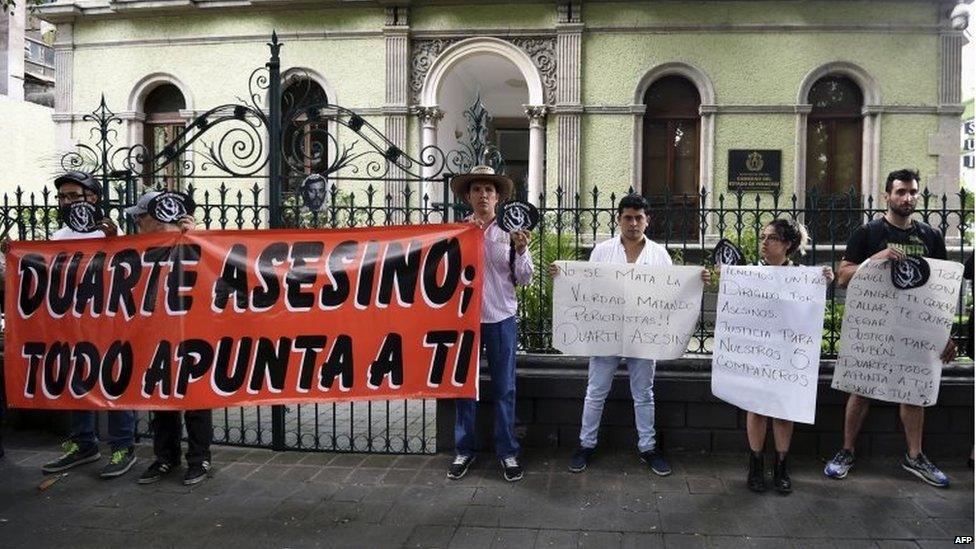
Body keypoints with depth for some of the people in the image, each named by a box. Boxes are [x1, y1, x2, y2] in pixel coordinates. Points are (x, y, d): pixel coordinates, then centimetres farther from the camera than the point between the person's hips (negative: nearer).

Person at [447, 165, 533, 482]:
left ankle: (507, 452, 18)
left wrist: (521, 250, -15)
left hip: (501, 317, 0)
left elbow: (524, 279, 2)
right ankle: (464, 450, 20)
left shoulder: (510, 232, 1)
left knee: (504, 388, 6)